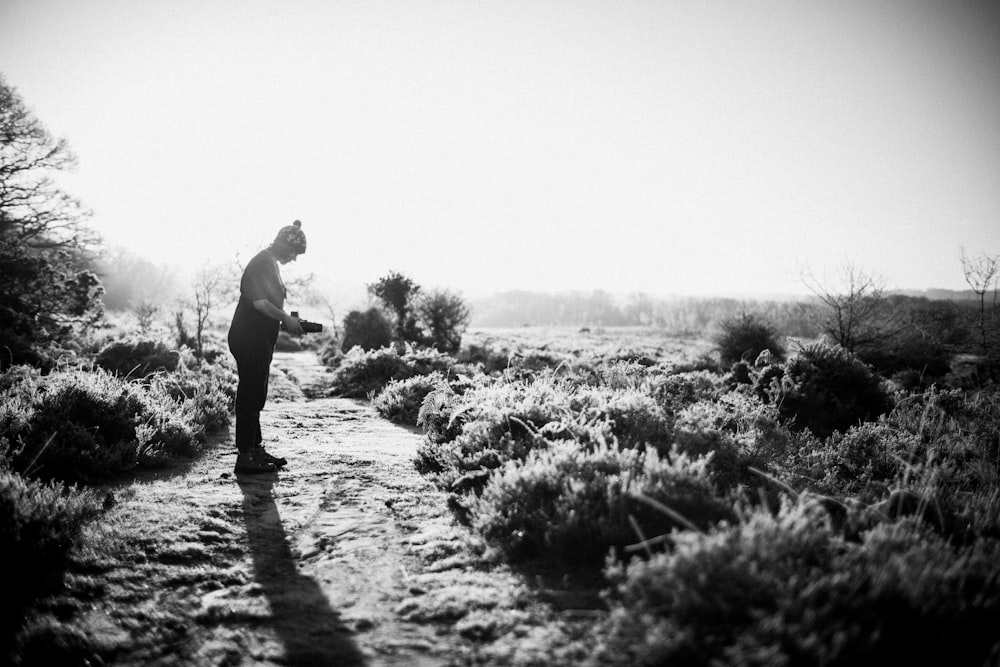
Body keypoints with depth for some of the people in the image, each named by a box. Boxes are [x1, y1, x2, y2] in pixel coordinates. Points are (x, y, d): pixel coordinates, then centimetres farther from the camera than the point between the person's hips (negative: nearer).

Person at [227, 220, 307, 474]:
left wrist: (286, 321, 14)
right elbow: (260, 302, -23)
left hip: (259, 341, 10)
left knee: (256, 396, 14)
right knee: (250, 396, -7)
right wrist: (286, 319, -14)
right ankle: (245, 457, -3)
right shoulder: (262, 263, -13)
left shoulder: (270, 264, 19)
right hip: (249, 340, -10)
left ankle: (256, 448, 23)